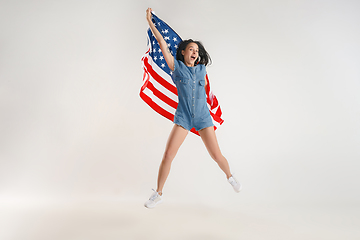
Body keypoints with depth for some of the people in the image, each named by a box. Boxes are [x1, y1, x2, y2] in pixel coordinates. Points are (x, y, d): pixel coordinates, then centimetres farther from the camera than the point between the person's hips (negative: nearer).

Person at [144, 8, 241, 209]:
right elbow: (163, 44, -5)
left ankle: (230, 177, 36)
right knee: (167, 156, -10)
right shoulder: (177, 66, -1)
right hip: (183, 118, -2)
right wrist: (150, 22, -5)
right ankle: (158, 194, 8)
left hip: (203, 117, 2)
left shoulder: (202, 69, 7)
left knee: (217, 156, 3)